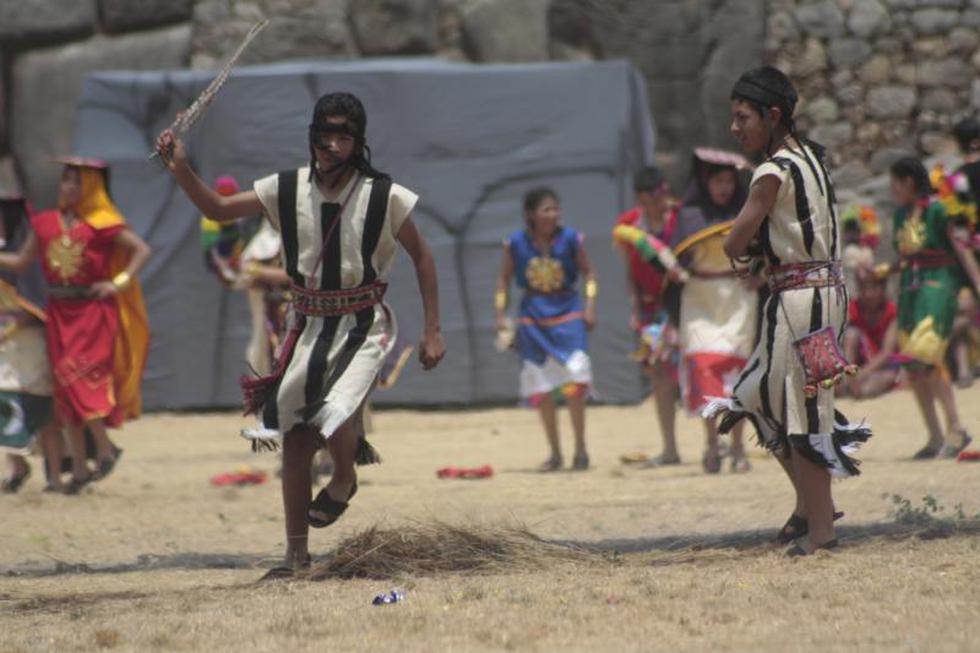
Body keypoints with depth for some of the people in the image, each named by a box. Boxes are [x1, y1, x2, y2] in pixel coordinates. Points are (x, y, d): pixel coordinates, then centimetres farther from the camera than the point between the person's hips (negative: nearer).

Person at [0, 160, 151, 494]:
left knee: (80, 377, -17)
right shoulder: (46, 223, 9)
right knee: (67, 388, 5)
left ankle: (105, 448, -1)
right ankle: (79, 469, 9)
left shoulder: (102, 224, -5)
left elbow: (142, 250, -4)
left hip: (93, 312, -5)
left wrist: (119, 283, -11)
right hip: (60, 312, 5)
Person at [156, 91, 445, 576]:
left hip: (364, 328, -4)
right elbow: (219, 210, 4)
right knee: (294, 440, 4)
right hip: (307, 328, 4)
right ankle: (297, 554, 16)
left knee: (333, 419, -25)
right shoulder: (288, 190, -2)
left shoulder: (385, 198, -10)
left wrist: (432, 331, -2)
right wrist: (181, 171, -14)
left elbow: (421, 257, 1)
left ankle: (344, 478, 11)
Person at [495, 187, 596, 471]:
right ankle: (555, 453, 17)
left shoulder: (570, 239, -5)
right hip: (532, 317, 2)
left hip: (567, 312, -2)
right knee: (540, 390, 5)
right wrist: (501, 314, 2)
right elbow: (504, 278, 7)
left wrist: (589, 306, -4)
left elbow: (588, 272, 5)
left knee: (574, 383, -14)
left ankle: (580, 449, 0)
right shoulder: (516, 243, -4)